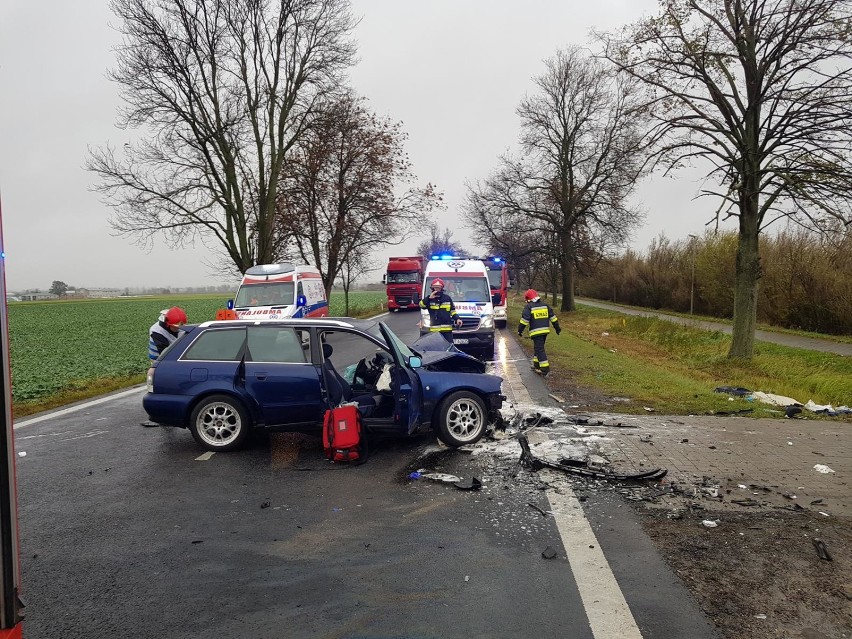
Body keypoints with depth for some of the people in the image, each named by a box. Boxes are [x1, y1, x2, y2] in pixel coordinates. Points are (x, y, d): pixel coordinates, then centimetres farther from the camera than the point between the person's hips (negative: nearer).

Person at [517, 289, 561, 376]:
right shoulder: (545, 305, 11)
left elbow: (524, 320, -12)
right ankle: (537, 365, 28)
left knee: (539, 349, -5)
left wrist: (520, 330, -4)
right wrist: (557, 328, 20)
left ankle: (545, 368, -9)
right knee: (537, 347, 20)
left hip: (536, 332, -7)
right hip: (545, 330, 7)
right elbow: (553, 317, 13)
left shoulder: (529, 307, -7)